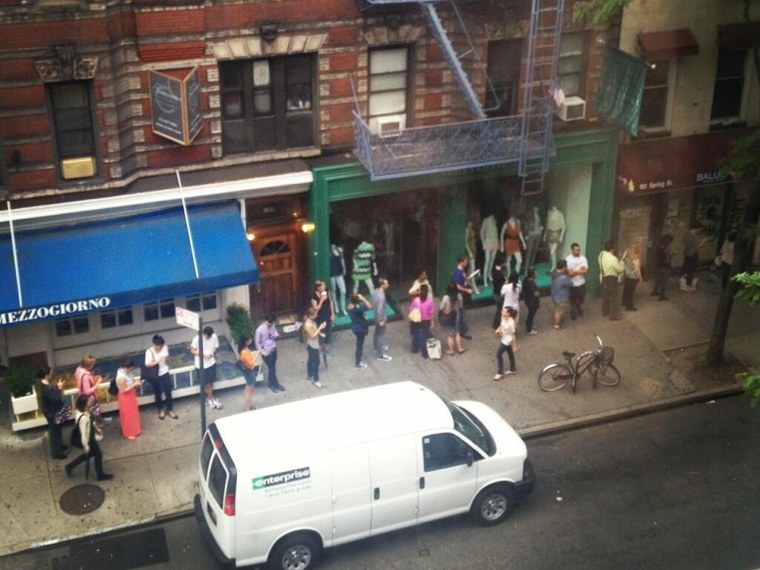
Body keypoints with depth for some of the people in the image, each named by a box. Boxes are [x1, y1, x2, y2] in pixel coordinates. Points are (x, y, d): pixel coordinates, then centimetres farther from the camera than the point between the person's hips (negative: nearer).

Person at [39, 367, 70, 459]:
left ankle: (59, 446, 46)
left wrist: (57, 386, -2)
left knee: (58, 430, 27)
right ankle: (56, 452, 22)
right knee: (54, 431, 7)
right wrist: (59, 388, -23)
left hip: (55, 411, 10)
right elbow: (56, 399, -32)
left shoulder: (46, 385, -3)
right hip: (52, 413, -10)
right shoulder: (45, 389, -33)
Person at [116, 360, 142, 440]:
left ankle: (134, 429, 43)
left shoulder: (126, 372, -5)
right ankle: (129, 433, 25)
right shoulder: (121, 377, -33)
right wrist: (134, 385, -26)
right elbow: (123, 390, -28)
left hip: (131, 396, 9)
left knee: (133, 413, 24)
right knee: (128, 415, 8)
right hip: (126, 398, -9)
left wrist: (135, 382, -6)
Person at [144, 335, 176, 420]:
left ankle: (169, 410, 23)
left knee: (168, 392, 7)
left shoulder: (165, 348, -8)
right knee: (158, 393, 13)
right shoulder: (149, 352, -21)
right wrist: (157, 361, -38)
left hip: (164, 373, 3)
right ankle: (161, 410, 33)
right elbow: (148, 364, -26)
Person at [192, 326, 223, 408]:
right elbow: (192, 350, -13)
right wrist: (203, 354, -26)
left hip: (211, 363, 3)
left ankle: (209, 398, 33)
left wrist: (212, 352, -20)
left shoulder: (214, 337, -12)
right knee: (206, 384, 8)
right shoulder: (197, 339, -23)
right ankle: (211, 399, 27)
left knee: (210, 382, 16)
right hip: (201, 365, -3)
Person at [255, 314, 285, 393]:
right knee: (272, 369, 5)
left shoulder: (273, 326, -5)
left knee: (272, 368, 19)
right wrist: (262, 352, -16)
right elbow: (257, 342, -15)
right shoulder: (260, 330, -24)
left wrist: (276, 335, -13)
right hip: (267, 352, -6)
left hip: (274, 350, 6)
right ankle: (276, 385, 25)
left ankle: (271, 384, 36)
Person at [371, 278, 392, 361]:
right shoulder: (381, 296, -33)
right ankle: (380, 354, 16)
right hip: (381, 318, -9)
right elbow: (379, 309, -31)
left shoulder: (375, 291, -5)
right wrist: (380, 320, -19)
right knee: (381, 335, 4)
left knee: (377, 333, 26)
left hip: (376, 316, 9)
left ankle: (377, 348, 47)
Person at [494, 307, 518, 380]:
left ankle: (500, 373, 11)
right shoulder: (503, 317, -9)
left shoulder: (511, 323, -32)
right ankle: (512, 370, 42)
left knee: (498, 354, -3)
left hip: (508, 341, -8)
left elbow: (513, 335, -23)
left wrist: (515, 346, -17)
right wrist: (498, 329, -6)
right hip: (504, 340, 8)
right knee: (510, 354, 23)